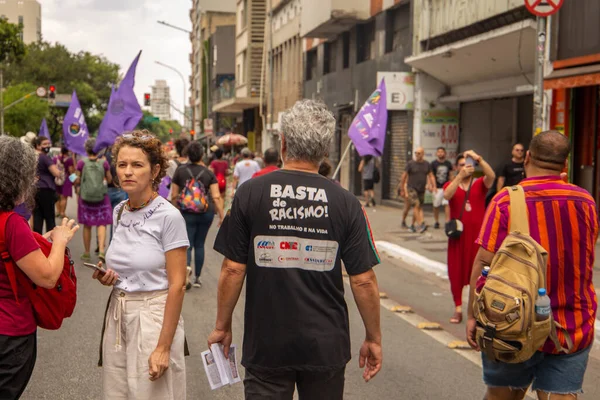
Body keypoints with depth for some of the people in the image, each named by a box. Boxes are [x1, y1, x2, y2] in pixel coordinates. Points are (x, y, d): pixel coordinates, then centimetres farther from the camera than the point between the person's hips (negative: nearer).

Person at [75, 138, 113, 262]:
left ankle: (86, 253, 18)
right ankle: (101, 250, -17)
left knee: (87, 225, 10)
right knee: (101, 224, 1)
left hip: (85, 196, 0)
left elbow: (77, 181, -1)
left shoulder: (82, 163, -6)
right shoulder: (104, 163, -4)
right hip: (101, 196, 0)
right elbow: (109, 179, 5)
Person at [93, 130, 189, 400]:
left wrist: (163, 348, -17)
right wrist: (107, 277, -2)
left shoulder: (168, 216, -14)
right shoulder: (119, 212, 6)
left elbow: (177, 285, -15)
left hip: (153, 316, -6)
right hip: (117, 315, 6)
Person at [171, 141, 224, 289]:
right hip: (206, 213, 1)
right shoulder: (209, 173, -2)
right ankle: (197, 278, 21)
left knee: (187, 245, 0)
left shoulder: (180, 171, -2)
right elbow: (216, 197, -9)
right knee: (200, 245, 14)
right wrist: (222, 216, -4)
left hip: (187, 213, -1)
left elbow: (174, 196, 1)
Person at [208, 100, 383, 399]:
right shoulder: (346, 203, -7)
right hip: (327, 347, 1)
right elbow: (363, 280, -6)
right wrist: (373, 338, 7)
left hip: (265, 345, -1)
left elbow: (233, 270, -7)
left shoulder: (250, 194, -8)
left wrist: (222, 326, 6)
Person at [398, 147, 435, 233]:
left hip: (422, 190, 4)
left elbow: (431, 176, 13)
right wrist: (402, 189, -1)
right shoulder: (410, 164, -5)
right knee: (416, 205, -16)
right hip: (411, 188, -4)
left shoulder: (426, 164, 6)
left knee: (419, 208, 6)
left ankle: (413, 225, 15)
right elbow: (404, 177, -1)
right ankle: (420, 224, -19)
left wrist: (433, 186, -1)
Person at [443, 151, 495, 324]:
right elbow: (446, 195, -18)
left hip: (477, 235, -1)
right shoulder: (451, 184, 6)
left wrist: (478, 158, -29)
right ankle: (458, 309, 12)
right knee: (456, 272, 3)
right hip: (458, 235, 1)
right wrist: (461, 175, -28)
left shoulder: (480, 183, 5)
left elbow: (491, 176, -18)